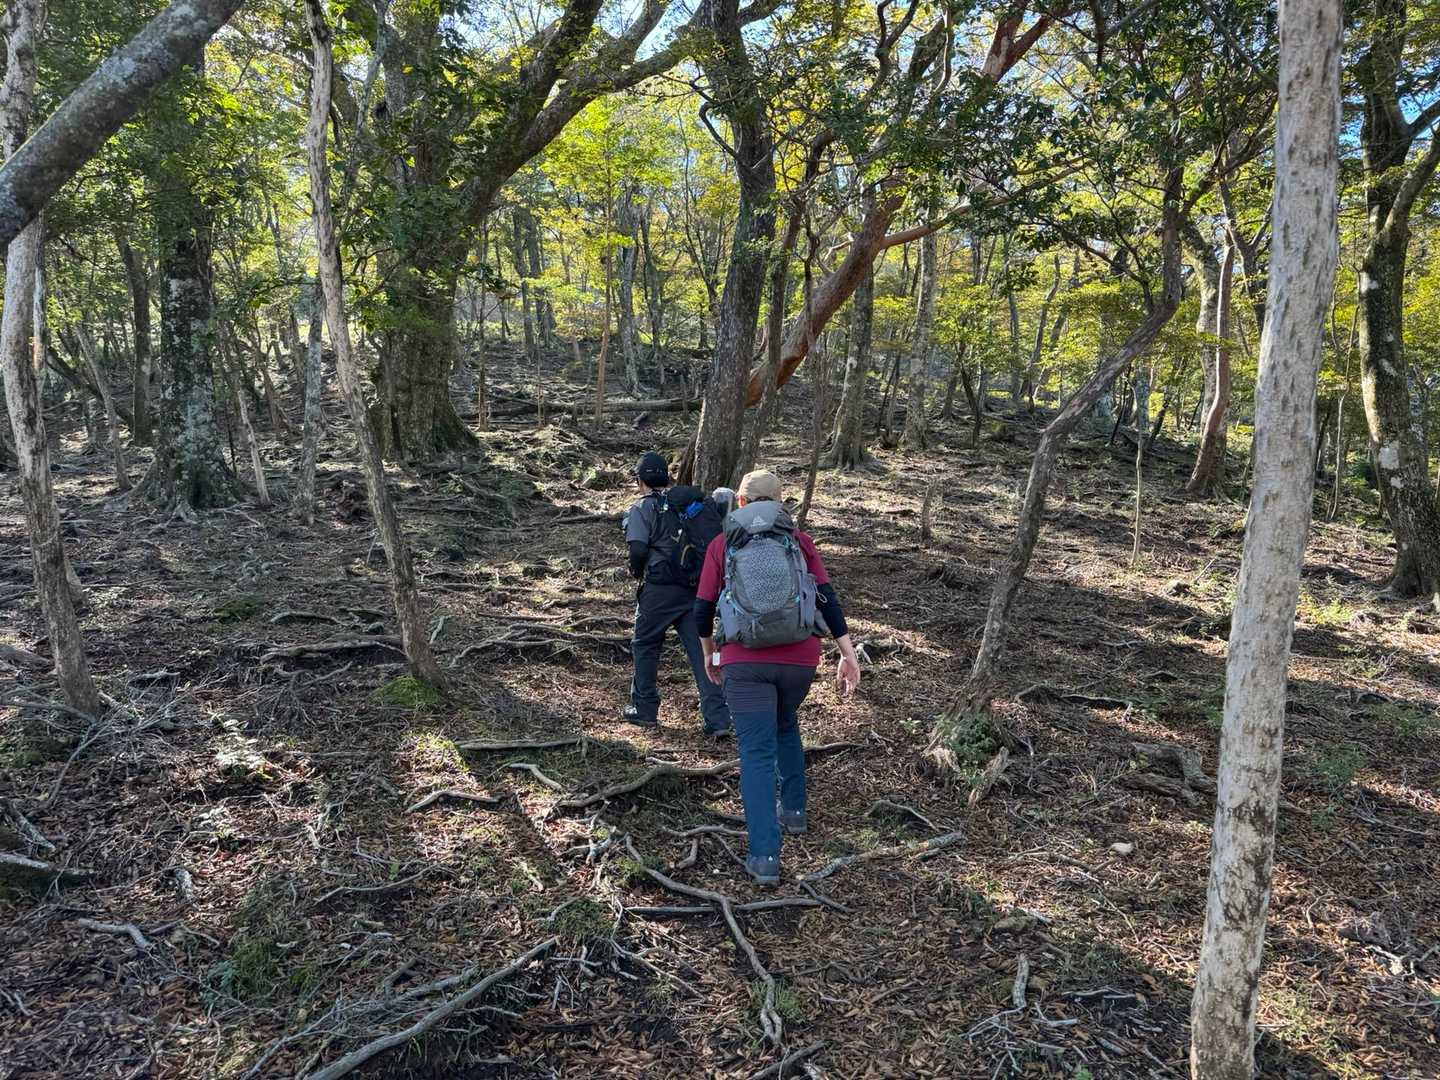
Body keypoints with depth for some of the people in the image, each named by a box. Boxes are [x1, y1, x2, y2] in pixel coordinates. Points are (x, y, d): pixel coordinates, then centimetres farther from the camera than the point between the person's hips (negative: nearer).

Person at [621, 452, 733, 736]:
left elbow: (638, 550, -16)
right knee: (700, 651, 5)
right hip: (697, 590, 4)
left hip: (660, 590, -4)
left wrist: (636, 572, 4)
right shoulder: (695, 502, 12)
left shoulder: (642, 508, -3)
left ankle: (645, 710, 25)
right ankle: (718, 718, 0)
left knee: (645, 646, 16)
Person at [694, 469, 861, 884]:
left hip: (744, 663, -2)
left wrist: (709, 654, 20)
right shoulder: (799, 541, 9)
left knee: (757, 753, 2)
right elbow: (828, 598, -1)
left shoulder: (722, 544, 8)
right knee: (784, 723, 30)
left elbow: (703, 610, 5)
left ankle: (765, 856, -3)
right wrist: (848, 653, -2)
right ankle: (793, 809, 34)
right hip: (799, 659, 2)